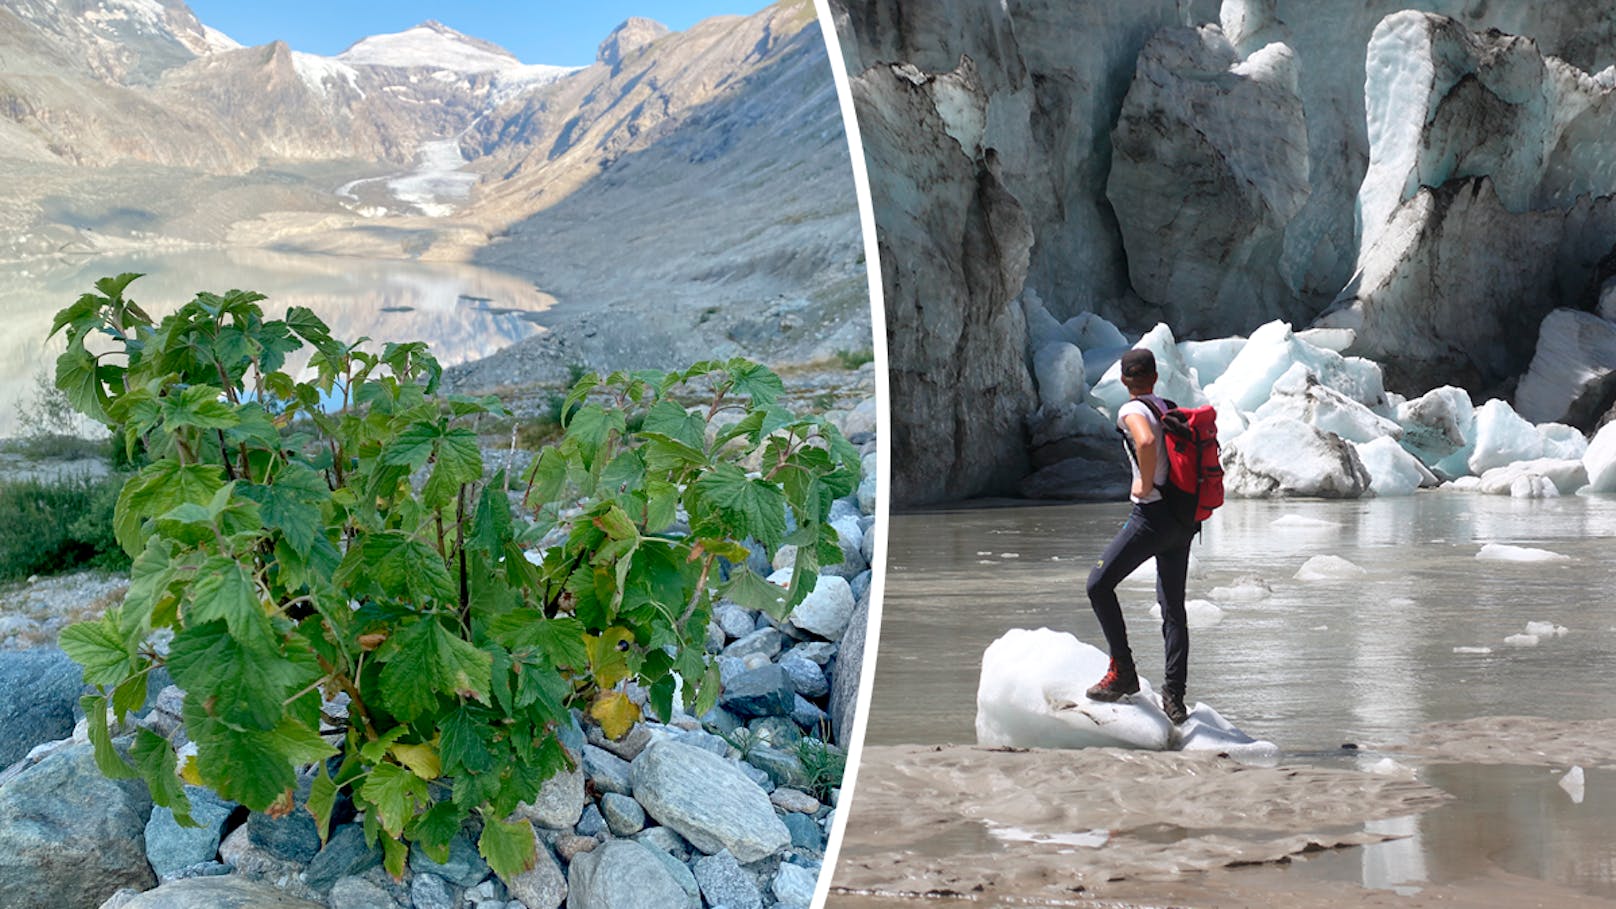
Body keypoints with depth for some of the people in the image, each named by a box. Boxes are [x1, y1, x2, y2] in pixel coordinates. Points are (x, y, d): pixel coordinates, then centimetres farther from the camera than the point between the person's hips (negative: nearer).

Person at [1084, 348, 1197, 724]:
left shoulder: (1132, 410, -7)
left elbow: (1146, 442, -29)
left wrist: (1145, 485, -15)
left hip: (1152, 514, -8)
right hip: (1184, 519, 8)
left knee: (1099, 584, 0)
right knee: (1173, 608, 10)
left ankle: (1123, 672, -3)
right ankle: (1174, 697, 11)